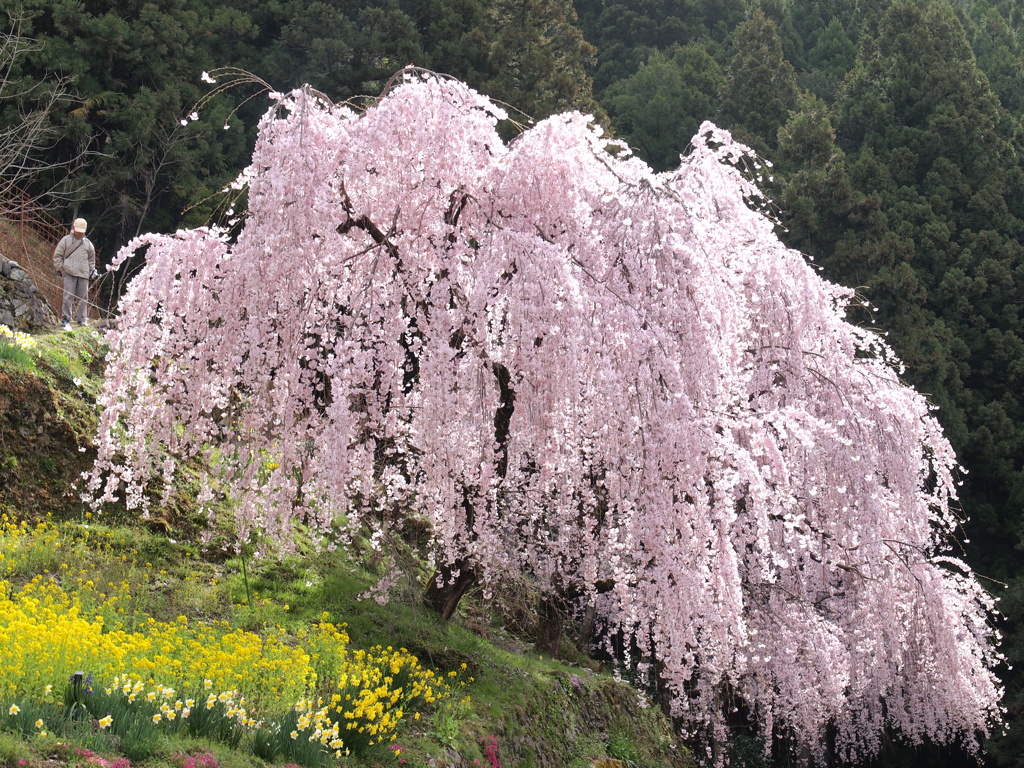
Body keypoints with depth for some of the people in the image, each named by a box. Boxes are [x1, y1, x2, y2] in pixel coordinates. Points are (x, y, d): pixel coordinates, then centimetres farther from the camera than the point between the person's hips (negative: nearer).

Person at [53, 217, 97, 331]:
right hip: (69, 273, -4)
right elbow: (57, 255, 7)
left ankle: (81, 320, 10)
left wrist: (91, 270, 18)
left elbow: (92, 258, 29)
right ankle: (66, 320, -10)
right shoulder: (66, 240, 6)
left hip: (84, 275, 4)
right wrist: (60, 268, 0)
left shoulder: (87, 243, 17)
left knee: (83, 298, 3)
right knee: (68, 297, -10)